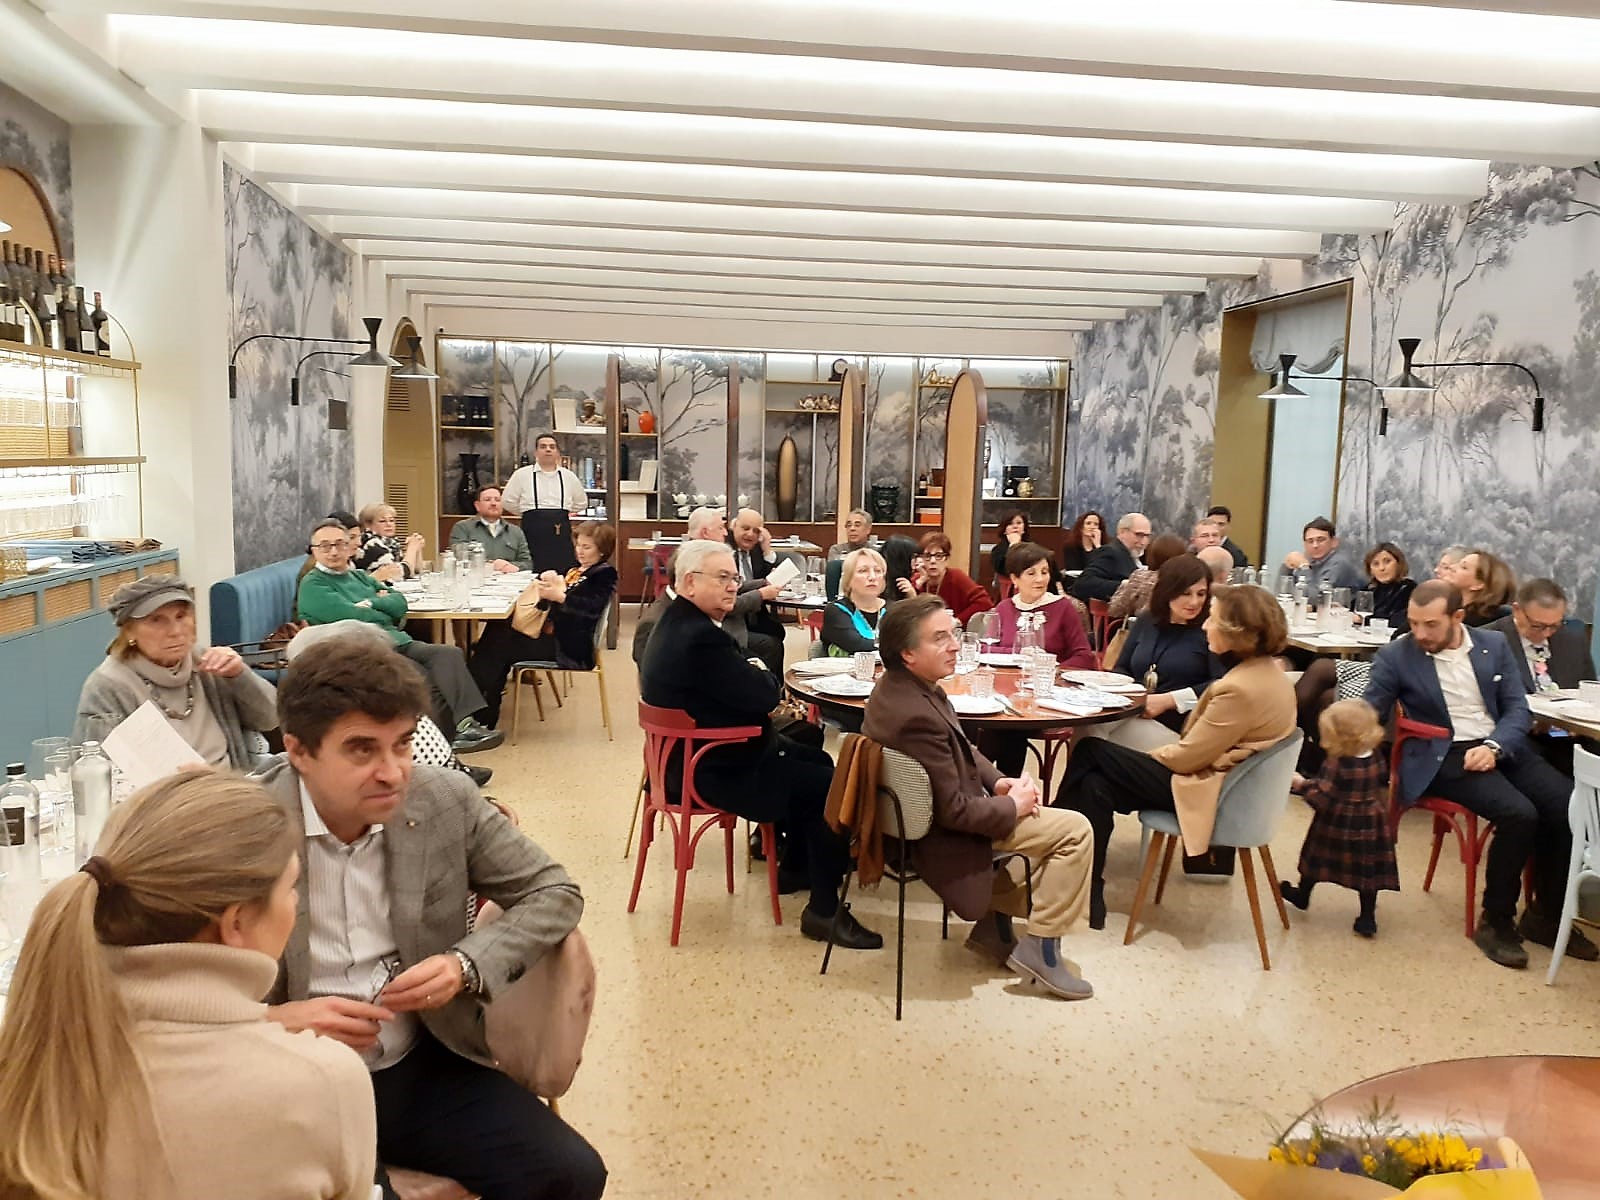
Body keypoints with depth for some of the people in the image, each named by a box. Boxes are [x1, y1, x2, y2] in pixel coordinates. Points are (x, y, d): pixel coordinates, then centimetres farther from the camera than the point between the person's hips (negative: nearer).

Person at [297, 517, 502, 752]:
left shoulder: (360, 577, 27)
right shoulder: (312, 585, 5)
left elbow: (399, 603, 16)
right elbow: (350, 615, -10)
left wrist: (370, 604, 0)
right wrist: (384, 611, 6)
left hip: (397, 642, 7)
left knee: (449, 654, -21)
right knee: (424, 680, -30)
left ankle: (464, 724, -37)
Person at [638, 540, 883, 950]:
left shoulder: (675, 624, 8)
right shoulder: (700, 637, -28)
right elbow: (763, 696, -25)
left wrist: (754, 675, -5)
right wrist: (764, 675, -3)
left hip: (696, 753, 12)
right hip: (719, 771, -12)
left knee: (818, 762, 24)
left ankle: (795, 867, 37)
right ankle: (824, 910, 1)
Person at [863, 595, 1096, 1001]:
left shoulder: (898, 686, -4)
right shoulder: (917, 716, -35)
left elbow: (961, 750, 10)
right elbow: (954, 811, -28)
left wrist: (999, 781, -3)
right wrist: (1012, 805, -13)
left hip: (928, 811, 10)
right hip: (945, 834, -10)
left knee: (1034, 813, 28)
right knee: (1075, 830, -5)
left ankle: (995, 924, 31)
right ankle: (1039, 948, 5)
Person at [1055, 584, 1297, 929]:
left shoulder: (1241, 688, -26)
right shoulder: (1266, 671, 5)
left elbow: (1187, 756, -19)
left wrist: (1151, 756, -1)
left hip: (1206, 790, -9)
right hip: (1218, 774, 9)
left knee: (1090, 754, -3)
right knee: (1096, 787, 2)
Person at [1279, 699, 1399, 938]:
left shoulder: (1336, 764, -25)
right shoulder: (1376, 760, -5)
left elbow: (1321, 800, -26)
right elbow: (1383, 785, 13)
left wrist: (1303, 784, -13)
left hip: (1336, 825, -4)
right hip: (1370, 825, 5)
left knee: (1317, 858, 17)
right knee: (1367, 869, 11)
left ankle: (1302, 896, 37)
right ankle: (1367, 918, 12)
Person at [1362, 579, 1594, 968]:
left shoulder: (1494, 645, 7)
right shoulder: (1395, 656, -3)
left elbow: (1517, 708, 5)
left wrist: (1493, 746, -14)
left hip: (1501, 747, 5)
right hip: (1442, 757, -5)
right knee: (1519, 814, -28)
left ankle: (1545, 914, 3)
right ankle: (1496, 922, -9)